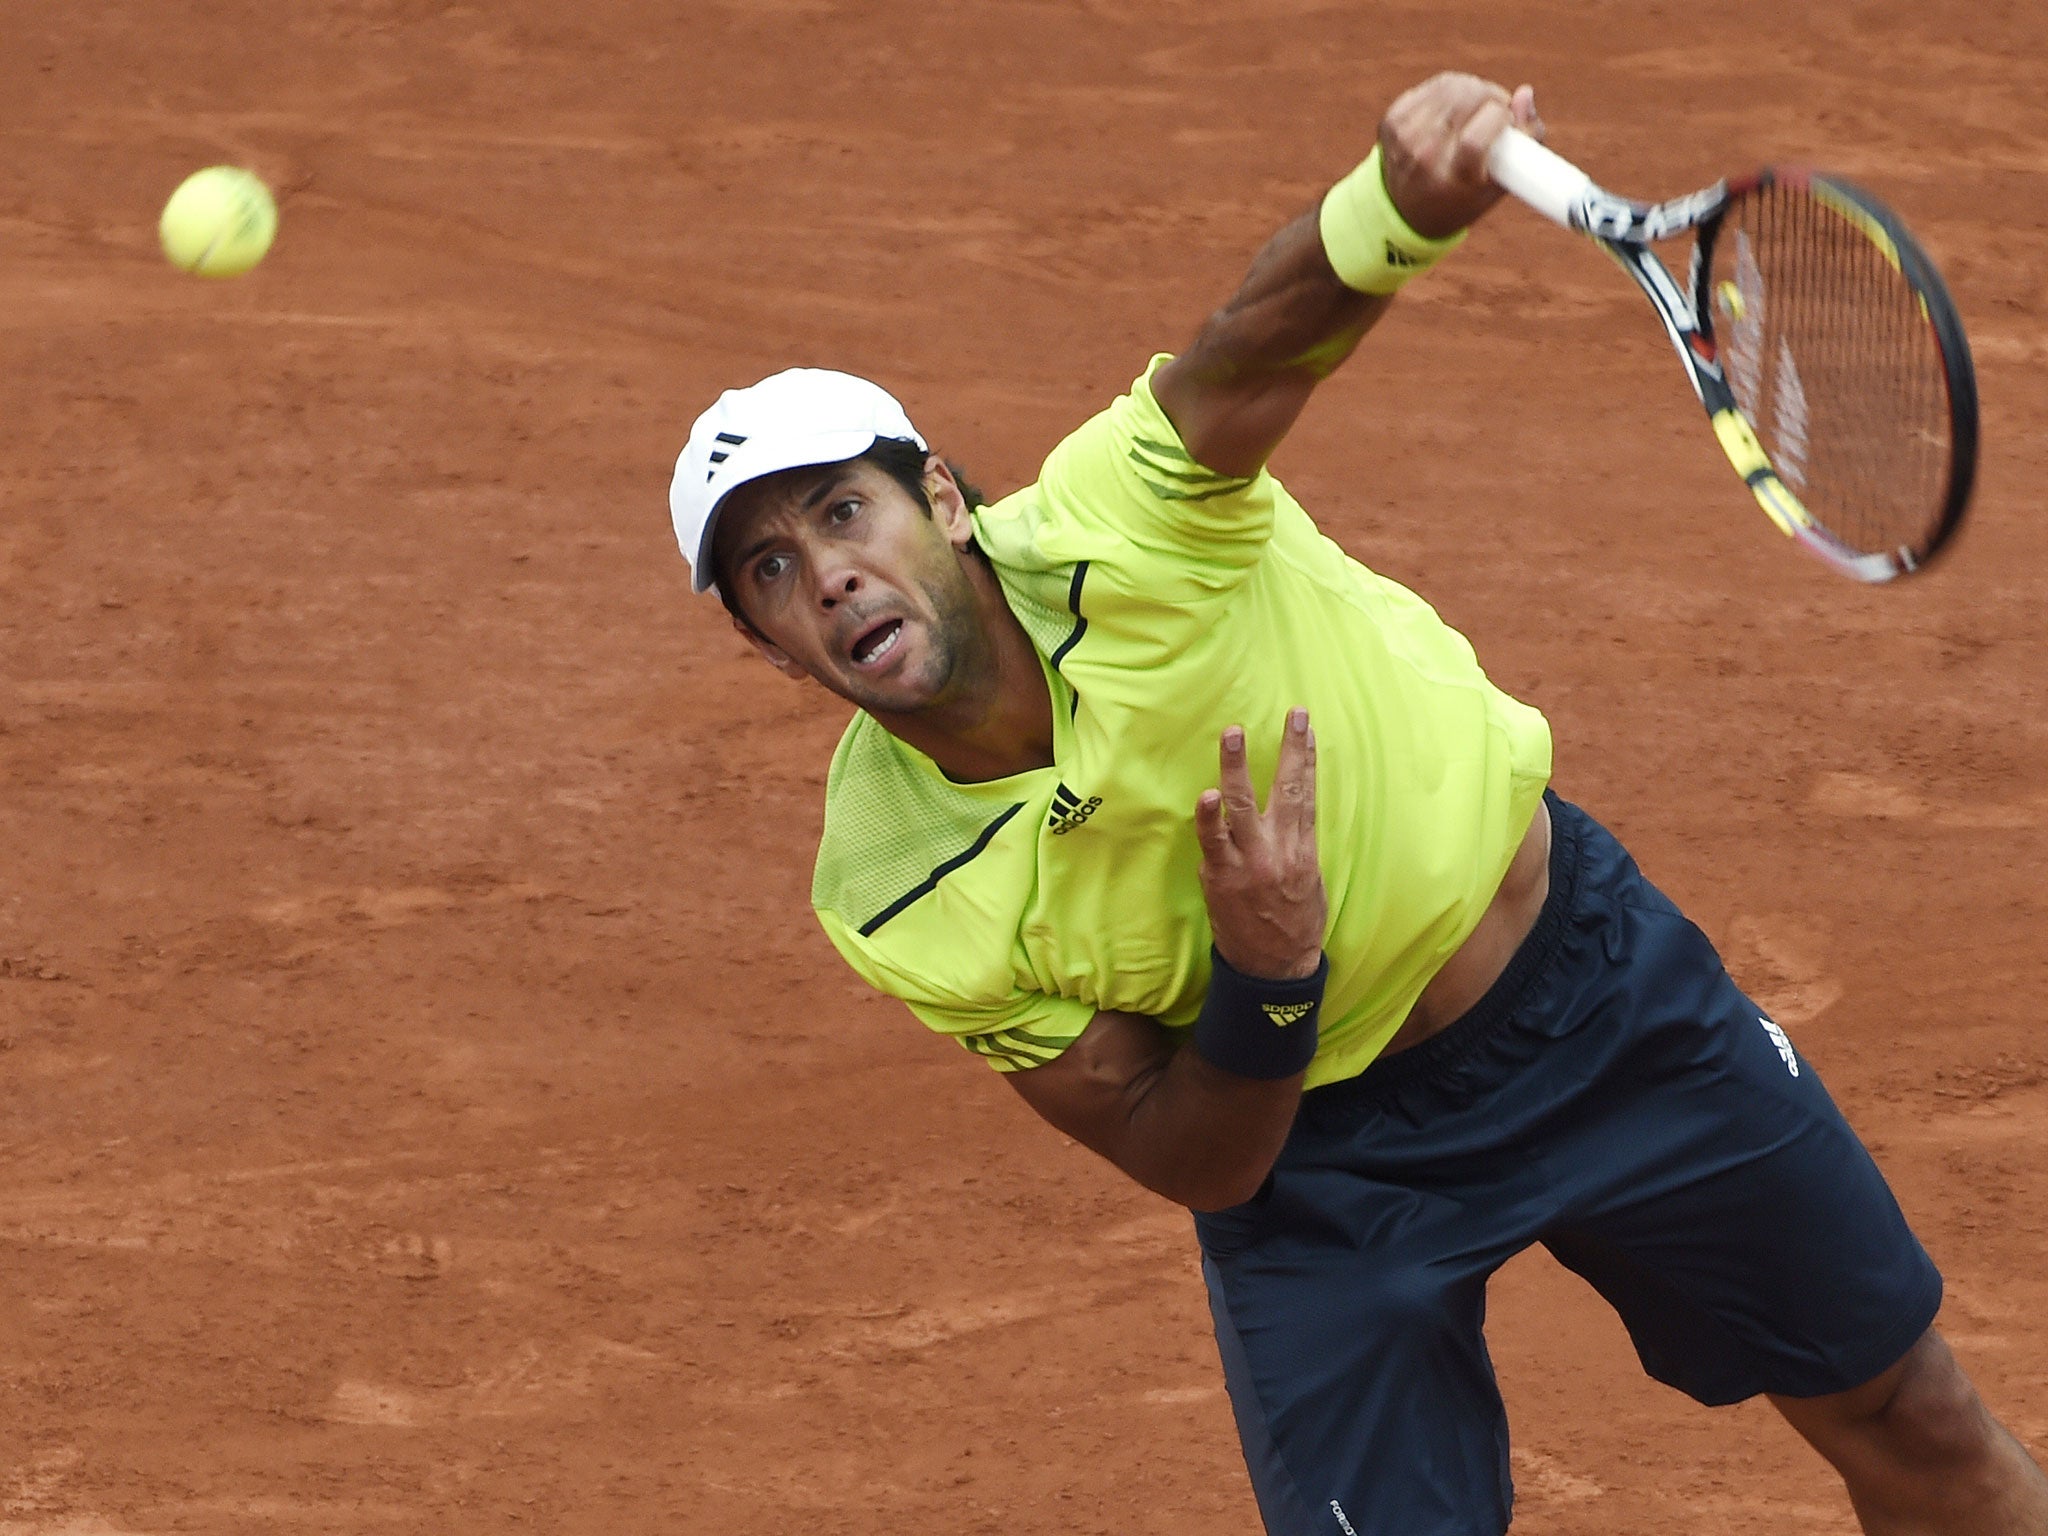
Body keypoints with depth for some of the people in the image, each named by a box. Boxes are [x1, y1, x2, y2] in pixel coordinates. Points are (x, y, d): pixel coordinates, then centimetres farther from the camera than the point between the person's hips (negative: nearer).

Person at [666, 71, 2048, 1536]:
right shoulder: (889, 907, -18)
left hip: (1591, 987, 0)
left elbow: (1260, 348, -47)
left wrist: (1400, 205, -68)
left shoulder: (1118, 518, -24)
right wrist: (1265, 986, -34)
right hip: (1308, 1146, 0)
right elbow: (1187, 1162, -13)